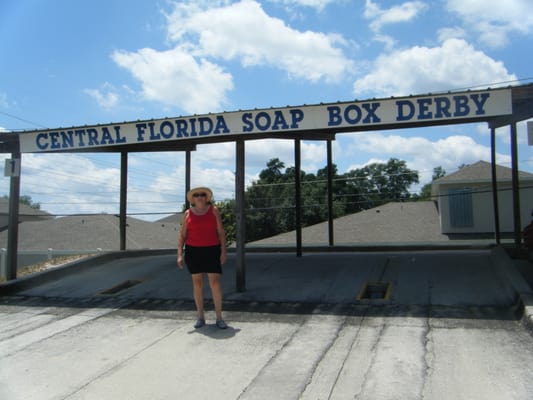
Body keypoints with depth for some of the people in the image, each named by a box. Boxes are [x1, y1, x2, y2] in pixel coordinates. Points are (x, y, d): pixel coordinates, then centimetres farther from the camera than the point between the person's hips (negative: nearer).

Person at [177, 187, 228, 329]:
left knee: (215, 283, -6)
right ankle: (200, 317, 15)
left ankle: (219, 318, 2)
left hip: (211, 250, -1)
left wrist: (223, 252, -8)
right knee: (197, 283, 5)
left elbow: (221, 232, -1)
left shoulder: (214, 210, -1)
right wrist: (180, 255, -6)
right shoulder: (188, 213, 3)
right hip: (193, 251, 1)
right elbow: (182, 235, 3)